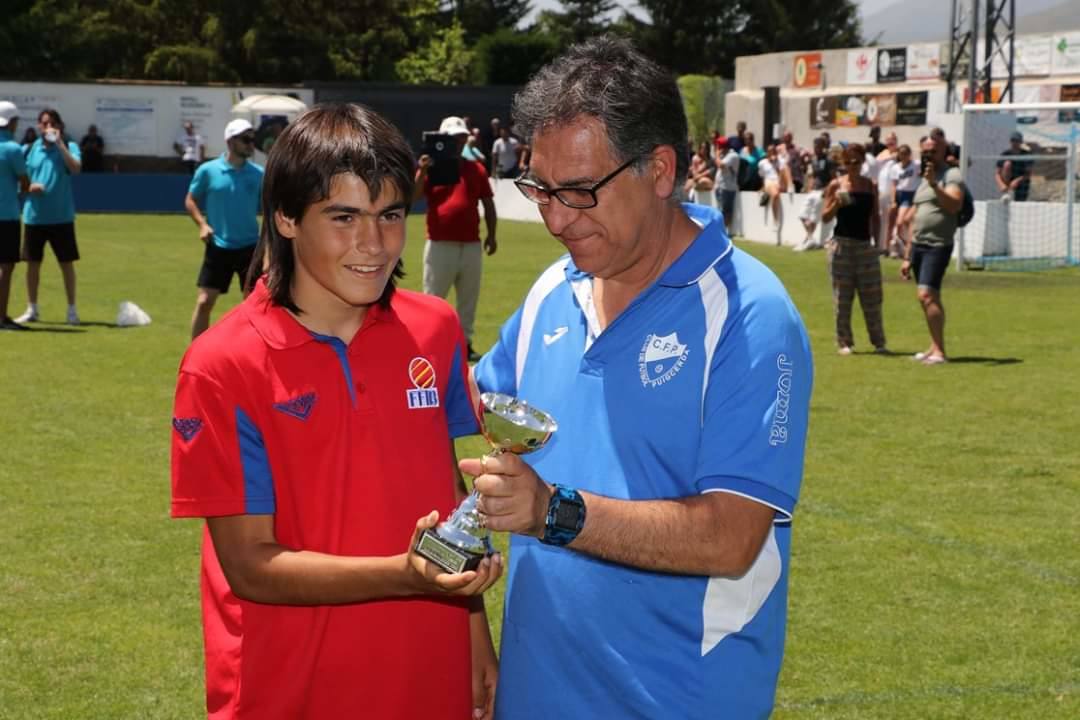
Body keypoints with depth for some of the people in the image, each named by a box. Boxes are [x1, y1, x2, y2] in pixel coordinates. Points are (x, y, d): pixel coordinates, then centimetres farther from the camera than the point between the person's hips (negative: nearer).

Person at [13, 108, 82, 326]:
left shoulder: (69, 146, -2)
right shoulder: (31, 149, 4)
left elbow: (76, 167, -21)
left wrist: (59, 144, -24)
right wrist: (30, 186, -12)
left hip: (61, 216, -2)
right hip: (34, 216, 2)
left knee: (66, 263, 2)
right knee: (33, 263, 8)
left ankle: (72, 310, 12)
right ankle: (32, 310, 19)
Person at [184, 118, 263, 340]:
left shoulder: (258, 174, 1)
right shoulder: (207, 171, -3)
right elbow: (190, 200, 7)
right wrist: (202, 224, -8)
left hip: (249, 247, 1)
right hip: (218, 247, -1)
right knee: (204, 302, -2)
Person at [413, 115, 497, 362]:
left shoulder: (477, 170, 10)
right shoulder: (431, 169, 1)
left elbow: (488, 204, 13)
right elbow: (412, 198, -10)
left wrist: (491, 234, 5)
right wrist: (422, 172, -23)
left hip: (471, 246, 3)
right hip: (440, 245, -3)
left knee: (469, 298, 9)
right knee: (433, 297, 1)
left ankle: (465, 343, 17)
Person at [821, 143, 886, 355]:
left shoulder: (870, 186, 6)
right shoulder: (836, 185, -1)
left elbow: (875, 217, 12)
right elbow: (825, 217, -1)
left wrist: (876, 242, 6)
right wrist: (836, 204, -18)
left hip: (865, 244, 2)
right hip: (842, 243, -2)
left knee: (872, 296, 3)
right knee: (842, 296, 0)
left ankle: (878, 342, 10)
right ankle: (844, 343, 7)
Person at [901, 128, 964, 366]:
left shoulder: (951, 175, -4)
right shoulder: (924, 179, 22)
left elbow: (955, 205, -23)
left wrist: (934, 184, -30)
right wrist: (907, 256, 22)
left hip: (938, 246, -8)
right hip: (918, 245, 8)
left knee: (927, 295, -18)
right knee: (929, 298, 9)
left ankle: (939, 351, -18)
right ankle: (934, 347, 13)